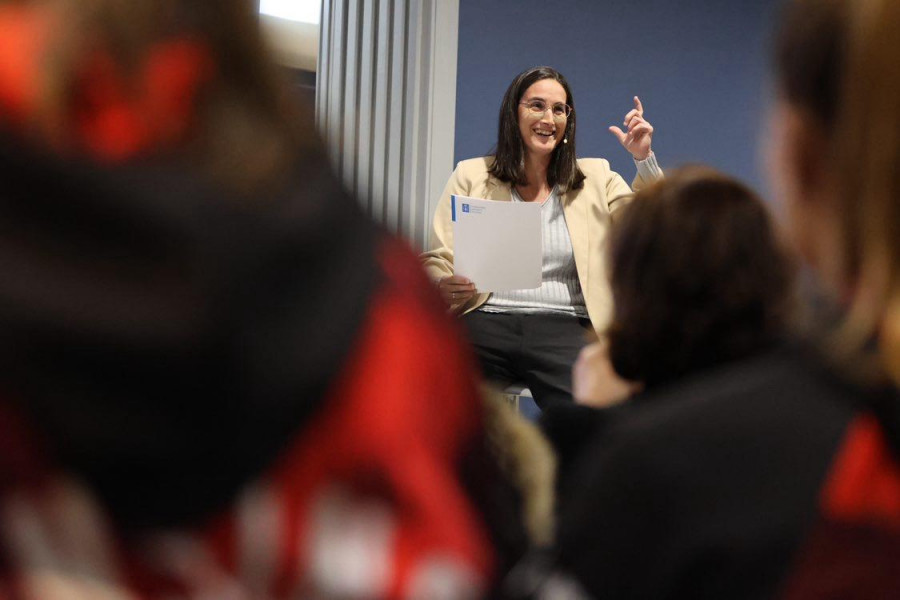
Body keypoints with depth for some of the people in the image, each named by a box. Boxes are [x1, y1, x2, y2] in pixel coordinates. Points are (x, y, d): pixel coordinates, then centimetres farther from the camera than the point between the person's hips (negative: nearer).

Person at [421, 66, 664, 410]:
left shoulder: (596, 178, 18)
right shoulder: (471, 176, 15)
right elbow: (436, 260, 9)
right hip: (485, 320, 0)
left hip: (565, 326, 0)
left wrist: (644, 160, -1)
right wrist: (442, 288, -14)